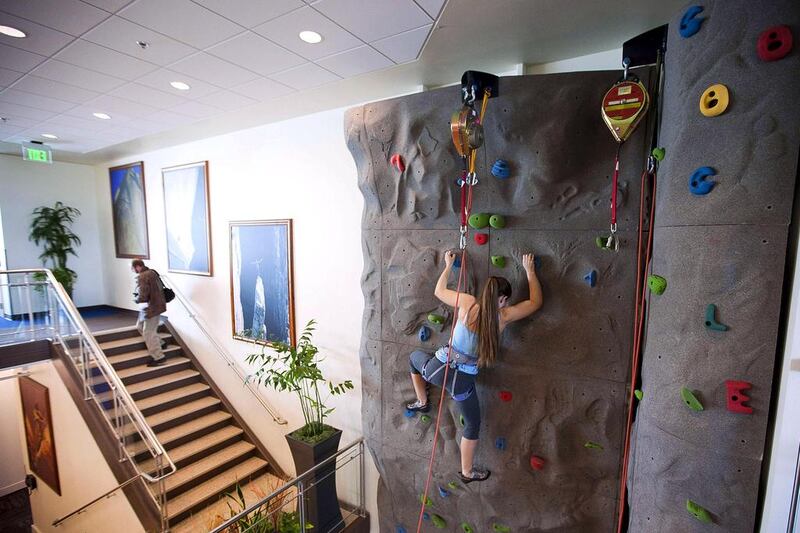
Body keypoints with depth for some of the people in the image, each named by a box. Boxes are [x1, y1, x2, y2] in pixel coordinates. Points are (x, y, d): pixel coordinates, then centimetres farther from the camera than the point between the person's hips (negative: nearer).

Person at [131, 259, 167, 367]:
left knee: (148, 333, 0)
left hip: (152, 308, -9)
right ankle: (158, 344, 32)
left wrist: (135, 299, -4)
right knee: (140, 326, 23)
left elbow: (142, 297, -26)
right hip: (156, 304, 10)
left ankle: (159, 357, 7)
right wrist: (138, 295, 13)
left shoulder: (141, 277, -21)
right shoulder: (152, 272, 7)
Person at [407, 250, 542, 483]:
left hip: (437, 367, 1)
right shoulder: (503, 316, -8)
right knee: (473, 425, 27)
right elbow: (535, 301, 5)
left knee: (415, 356, 37)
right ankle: (467, 472, 43)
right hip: (462, 380, -1)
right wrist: (529, 270, 14)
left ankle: (422, 402, 47)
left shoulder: (467, 303, -7)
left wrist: (448, 265, 22)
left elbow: (439, 291, 10)